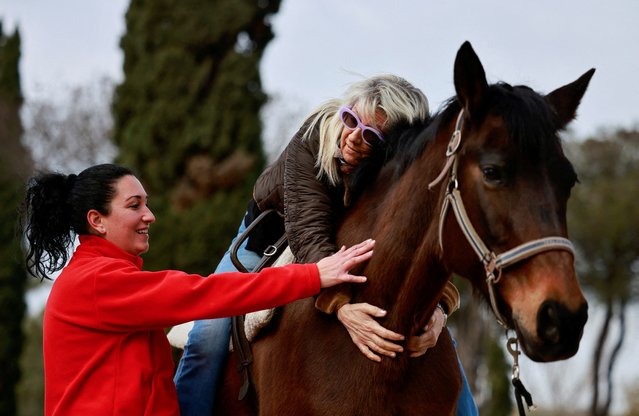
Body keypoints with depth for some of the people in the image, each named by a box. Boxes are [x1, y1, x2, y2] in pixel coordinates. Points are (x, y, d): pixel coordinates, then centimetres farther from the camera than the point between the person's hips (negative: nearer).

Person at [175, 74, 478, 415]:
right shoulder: (314, 136, -37)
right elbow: (308, 233, -45)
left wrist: (438, 309, -57)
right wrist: (342, 306, -62)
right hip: (272, 237, -2)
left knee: (441, 344, -6)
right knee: (209, 338, -19)